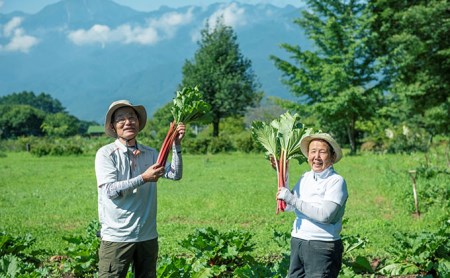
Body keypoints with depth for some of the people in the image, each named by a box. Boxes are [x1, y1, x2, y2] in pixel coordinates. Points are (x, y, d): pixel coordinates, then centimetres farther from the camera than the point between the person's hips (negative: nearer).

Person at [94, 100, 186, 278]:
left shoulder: (150, 154, 9)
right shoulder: (106, 153, -4)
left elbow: (175, 174, 0)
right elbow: (110, 190, -14)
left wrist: (176, 145, -9)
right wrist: (143, 178, -22)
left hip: (148, 236, 5)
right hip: (117, 236, -5)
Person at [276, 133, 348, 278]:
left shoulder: (336, 181, -11)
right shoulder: (306, 177, 11)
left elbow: (325, 215, -21)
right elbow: (287, 207, 18)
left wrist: (292, 199, -17)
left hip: (322, 248, -7)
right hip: (297, 243, 7)